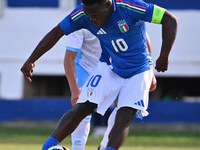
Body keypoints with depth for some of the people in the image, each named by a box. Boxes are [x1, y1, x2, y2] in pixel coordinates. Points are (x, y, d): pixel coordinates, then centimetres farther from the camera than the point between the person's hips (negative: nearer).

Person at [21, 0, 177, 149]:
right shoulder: (82, 14, -16)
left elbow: (170, 20, -25)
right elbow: (56, 32, -4)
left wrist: (164, 56, -27)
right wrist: (31, 60, -5)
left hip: (138, 71, -2)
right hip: (109, 68, 2)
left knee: (125, 117, -19)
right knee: (82, 108, -13)